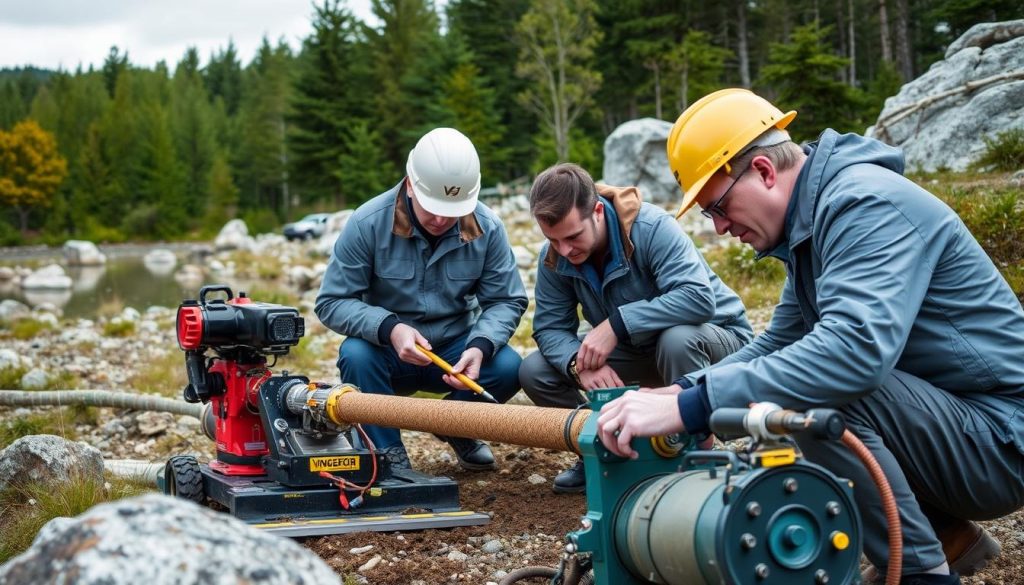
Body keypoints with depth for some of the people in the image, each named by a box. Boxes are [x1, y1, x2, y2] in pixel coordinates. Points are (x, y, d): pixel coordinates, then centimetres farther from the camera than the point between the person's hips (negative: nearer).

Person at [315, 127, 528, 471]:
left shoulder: (487, 228, -11)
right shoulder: (368, 223, -17)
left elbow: (506, 301, -6)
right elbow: (332, 302, -16)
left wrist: (480, 347, -28)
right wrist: (390, 328, -34)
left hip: (456, 351, 2)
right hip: (388, 351, -2)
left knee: (508, 366, -26)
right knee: (355, 355, -34)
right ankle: (390, 451, -8)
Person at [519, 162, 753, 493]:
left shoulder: (652, 227, -29)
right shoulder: (554, 258, -11)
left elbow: (699, 297, -39)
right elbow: (550, 327, -9)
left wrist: (616, 324, -40)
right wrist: (580, 364, -31)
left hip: (716, 336, -5)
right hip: (637, 351, 5)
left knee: (676, 340, -41)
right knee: (534, 372, -12)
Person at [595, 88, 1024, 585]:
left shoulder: (866, 203, -21)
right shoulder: (809, 222, 10)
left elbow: (855, 348, -36)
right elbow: (778, 343, 15)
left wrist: (688, 409, -37)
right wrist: (680, 391, -2)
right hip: (941, 412, 10)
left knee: (818, 390, -29)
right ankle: (947, 534, 18)